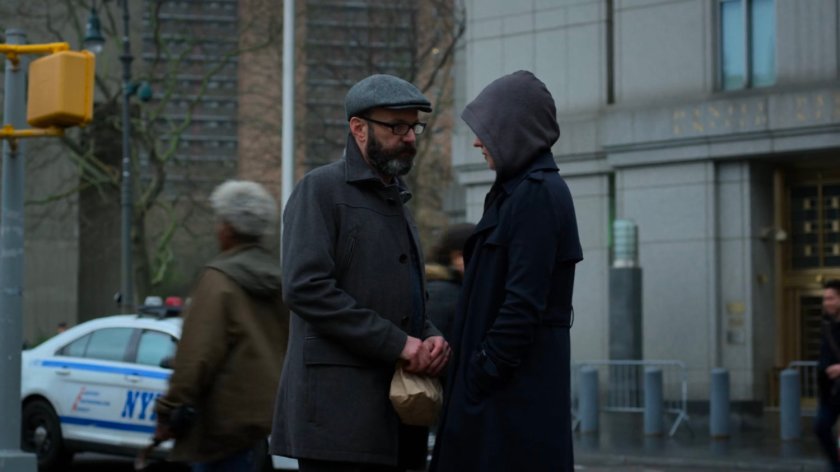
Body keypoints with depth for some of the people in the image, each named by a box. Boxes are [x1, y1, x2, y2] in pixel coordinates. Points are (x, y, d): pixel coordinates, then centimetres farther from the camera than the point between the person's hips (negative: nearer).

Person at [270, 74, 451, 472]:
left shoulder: (396, 201, 23)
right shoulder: (320, 189, -2)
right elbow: (306, 288, -15)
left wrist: (430, 338, 4)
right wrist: (397, 343, -16)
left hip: (393, 414, 8)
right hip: (337, 406, -8)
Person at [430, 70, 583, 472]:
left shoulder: (539, 194, -14)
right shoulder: (516, 191, 16)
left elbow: (524, 302, -20)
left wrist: (483, 373, -18)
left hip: (519, 385, -10)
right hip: (508, 380, 10)